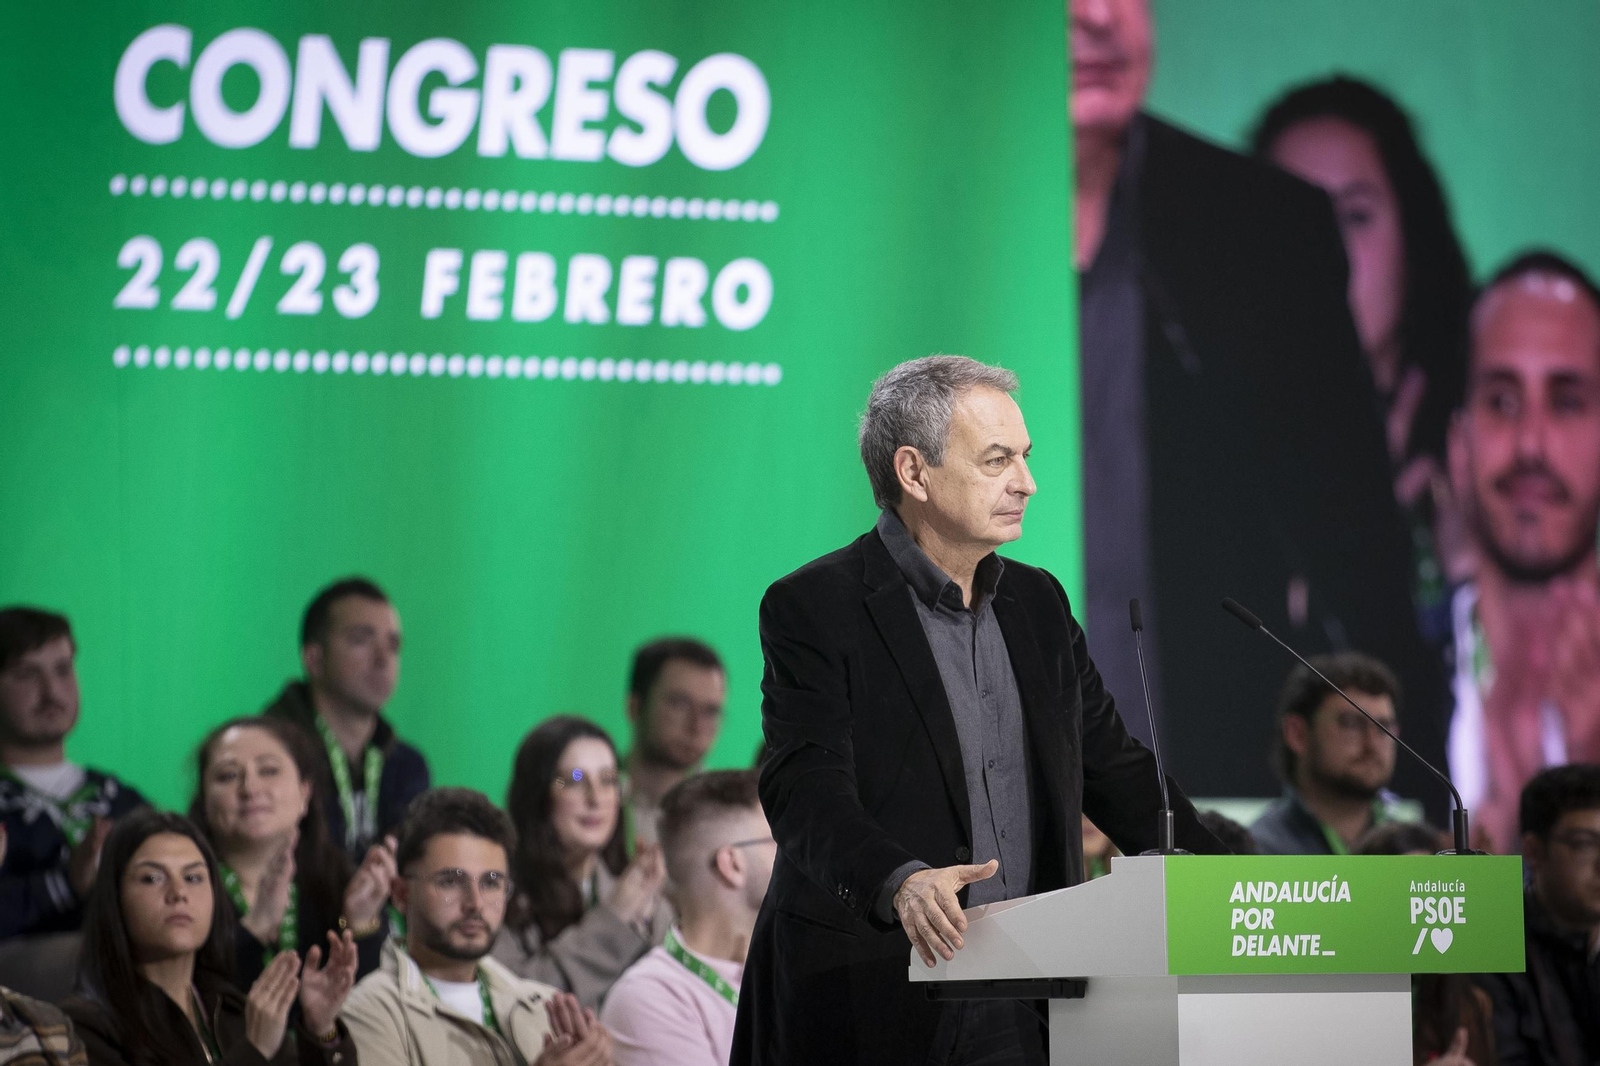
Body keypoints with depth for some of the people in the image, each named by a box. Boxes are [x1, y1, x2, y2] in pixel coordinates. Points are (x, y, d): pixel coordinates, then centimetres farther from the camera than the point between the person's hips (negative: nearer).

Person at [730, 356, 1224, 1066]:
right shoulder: (814, 608, -6)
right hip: (873, 999, -5)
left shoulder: (1037, 601, 14)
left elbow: (1113, 768, 17)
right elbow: (806, 788, -18)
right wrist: (901, 882, -36)